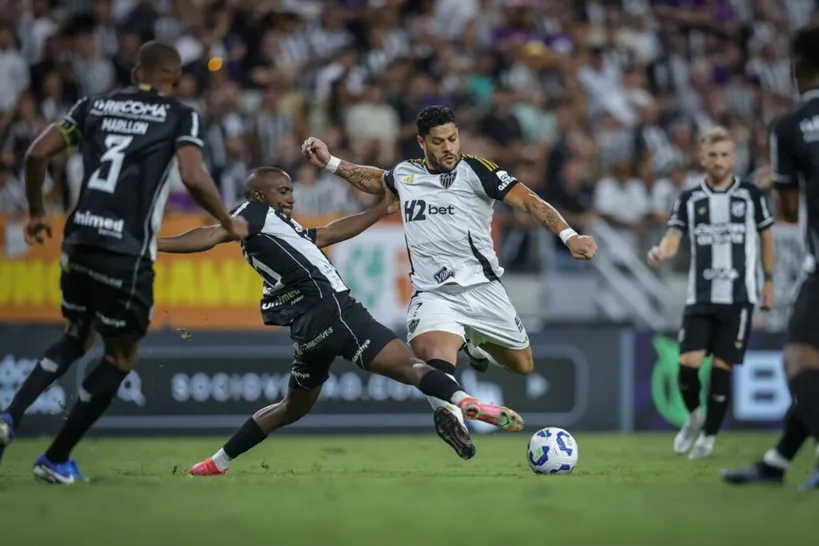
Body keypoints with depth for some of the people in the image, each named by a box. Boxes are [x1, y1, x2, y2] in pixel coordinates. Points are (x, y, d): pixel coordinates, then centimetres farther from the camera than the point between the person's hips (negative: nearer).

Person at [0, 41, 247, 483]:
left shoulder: (94, 106, 14)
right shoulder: (180, 117, 2)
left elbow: (36, 154, 9)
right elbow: (194, 178, -13)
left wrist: (37, 212, 23)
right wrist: (229, 224, 3)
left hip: (79, 242, 5)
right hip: (126, 252, -5)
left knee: (77, 338, 26)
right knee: (121, 355, 13)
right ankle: (55, 459, 12)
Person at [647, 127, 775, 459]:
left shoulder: (751, 195, 3)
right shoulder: (689, 199, 5)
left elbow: (766, 238, 13)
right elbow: (674, 237, -5)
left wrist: (769, 282, 11)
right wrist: (661, 252, -28)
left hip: (738, 297, -1)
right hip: (700, 297, 1)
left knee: (722, 366, -3)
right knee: (688, 363, -11)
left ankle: (709, 434, 12)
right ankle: (694, 416, 18)